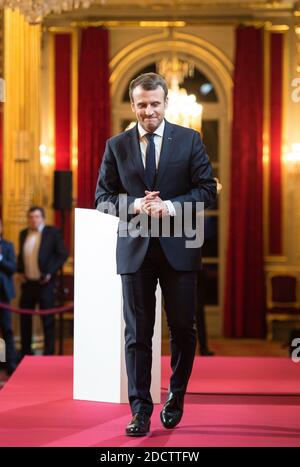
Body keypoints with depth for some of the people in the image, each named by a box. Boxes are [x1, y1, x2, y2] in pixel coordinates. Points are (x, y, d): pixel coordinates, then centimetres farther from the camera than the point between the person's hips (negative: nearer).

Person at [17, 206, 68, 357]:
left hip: (44, 282, -5)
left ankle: (49, 353, 5)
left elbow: (63, 254, -7)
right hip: (27, 282, 5)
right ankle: (25, 352, 22)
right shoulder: (23, 234, 11)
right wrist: (20, 271, 6)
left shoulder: (52, 232, -5)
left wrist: (50, 273, -13)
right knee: (25, 318, 11)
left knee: (47, 319, 0)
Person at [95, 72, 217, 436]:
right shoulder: (116, 146, 6)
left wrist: (172, 206, -16)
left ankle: (175, 399, 26)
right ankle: (140, 410, 7)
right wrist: (134, 206, -13)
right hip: (135, 249, 0)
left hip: (178, 246, 0)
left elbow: (207, 188, 0)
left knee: (183, 328, 7)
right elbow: (103, 196, 6)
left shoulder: (189, 140, 3)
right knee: (137, 332, 1)